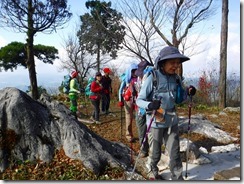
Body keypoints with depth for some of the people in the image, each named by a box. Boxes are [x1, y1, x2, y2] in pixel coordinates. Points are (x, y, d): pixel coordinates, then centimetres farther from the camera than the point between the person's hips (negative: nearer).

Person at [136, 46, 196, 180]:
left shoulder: (176, 79, -1)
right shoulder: (152, 78, -17)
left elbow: (178, 99, 11)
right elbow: (139, 100, -13)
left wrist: (187, 92, -9)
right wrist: (150, 105, -33)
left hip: (172, 121, 4)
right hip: (156, 121, -4)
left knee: (175, 152, 10)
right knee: (156, 150, 15)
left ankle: (177, 178, 27)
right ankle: (153, 171, 42)